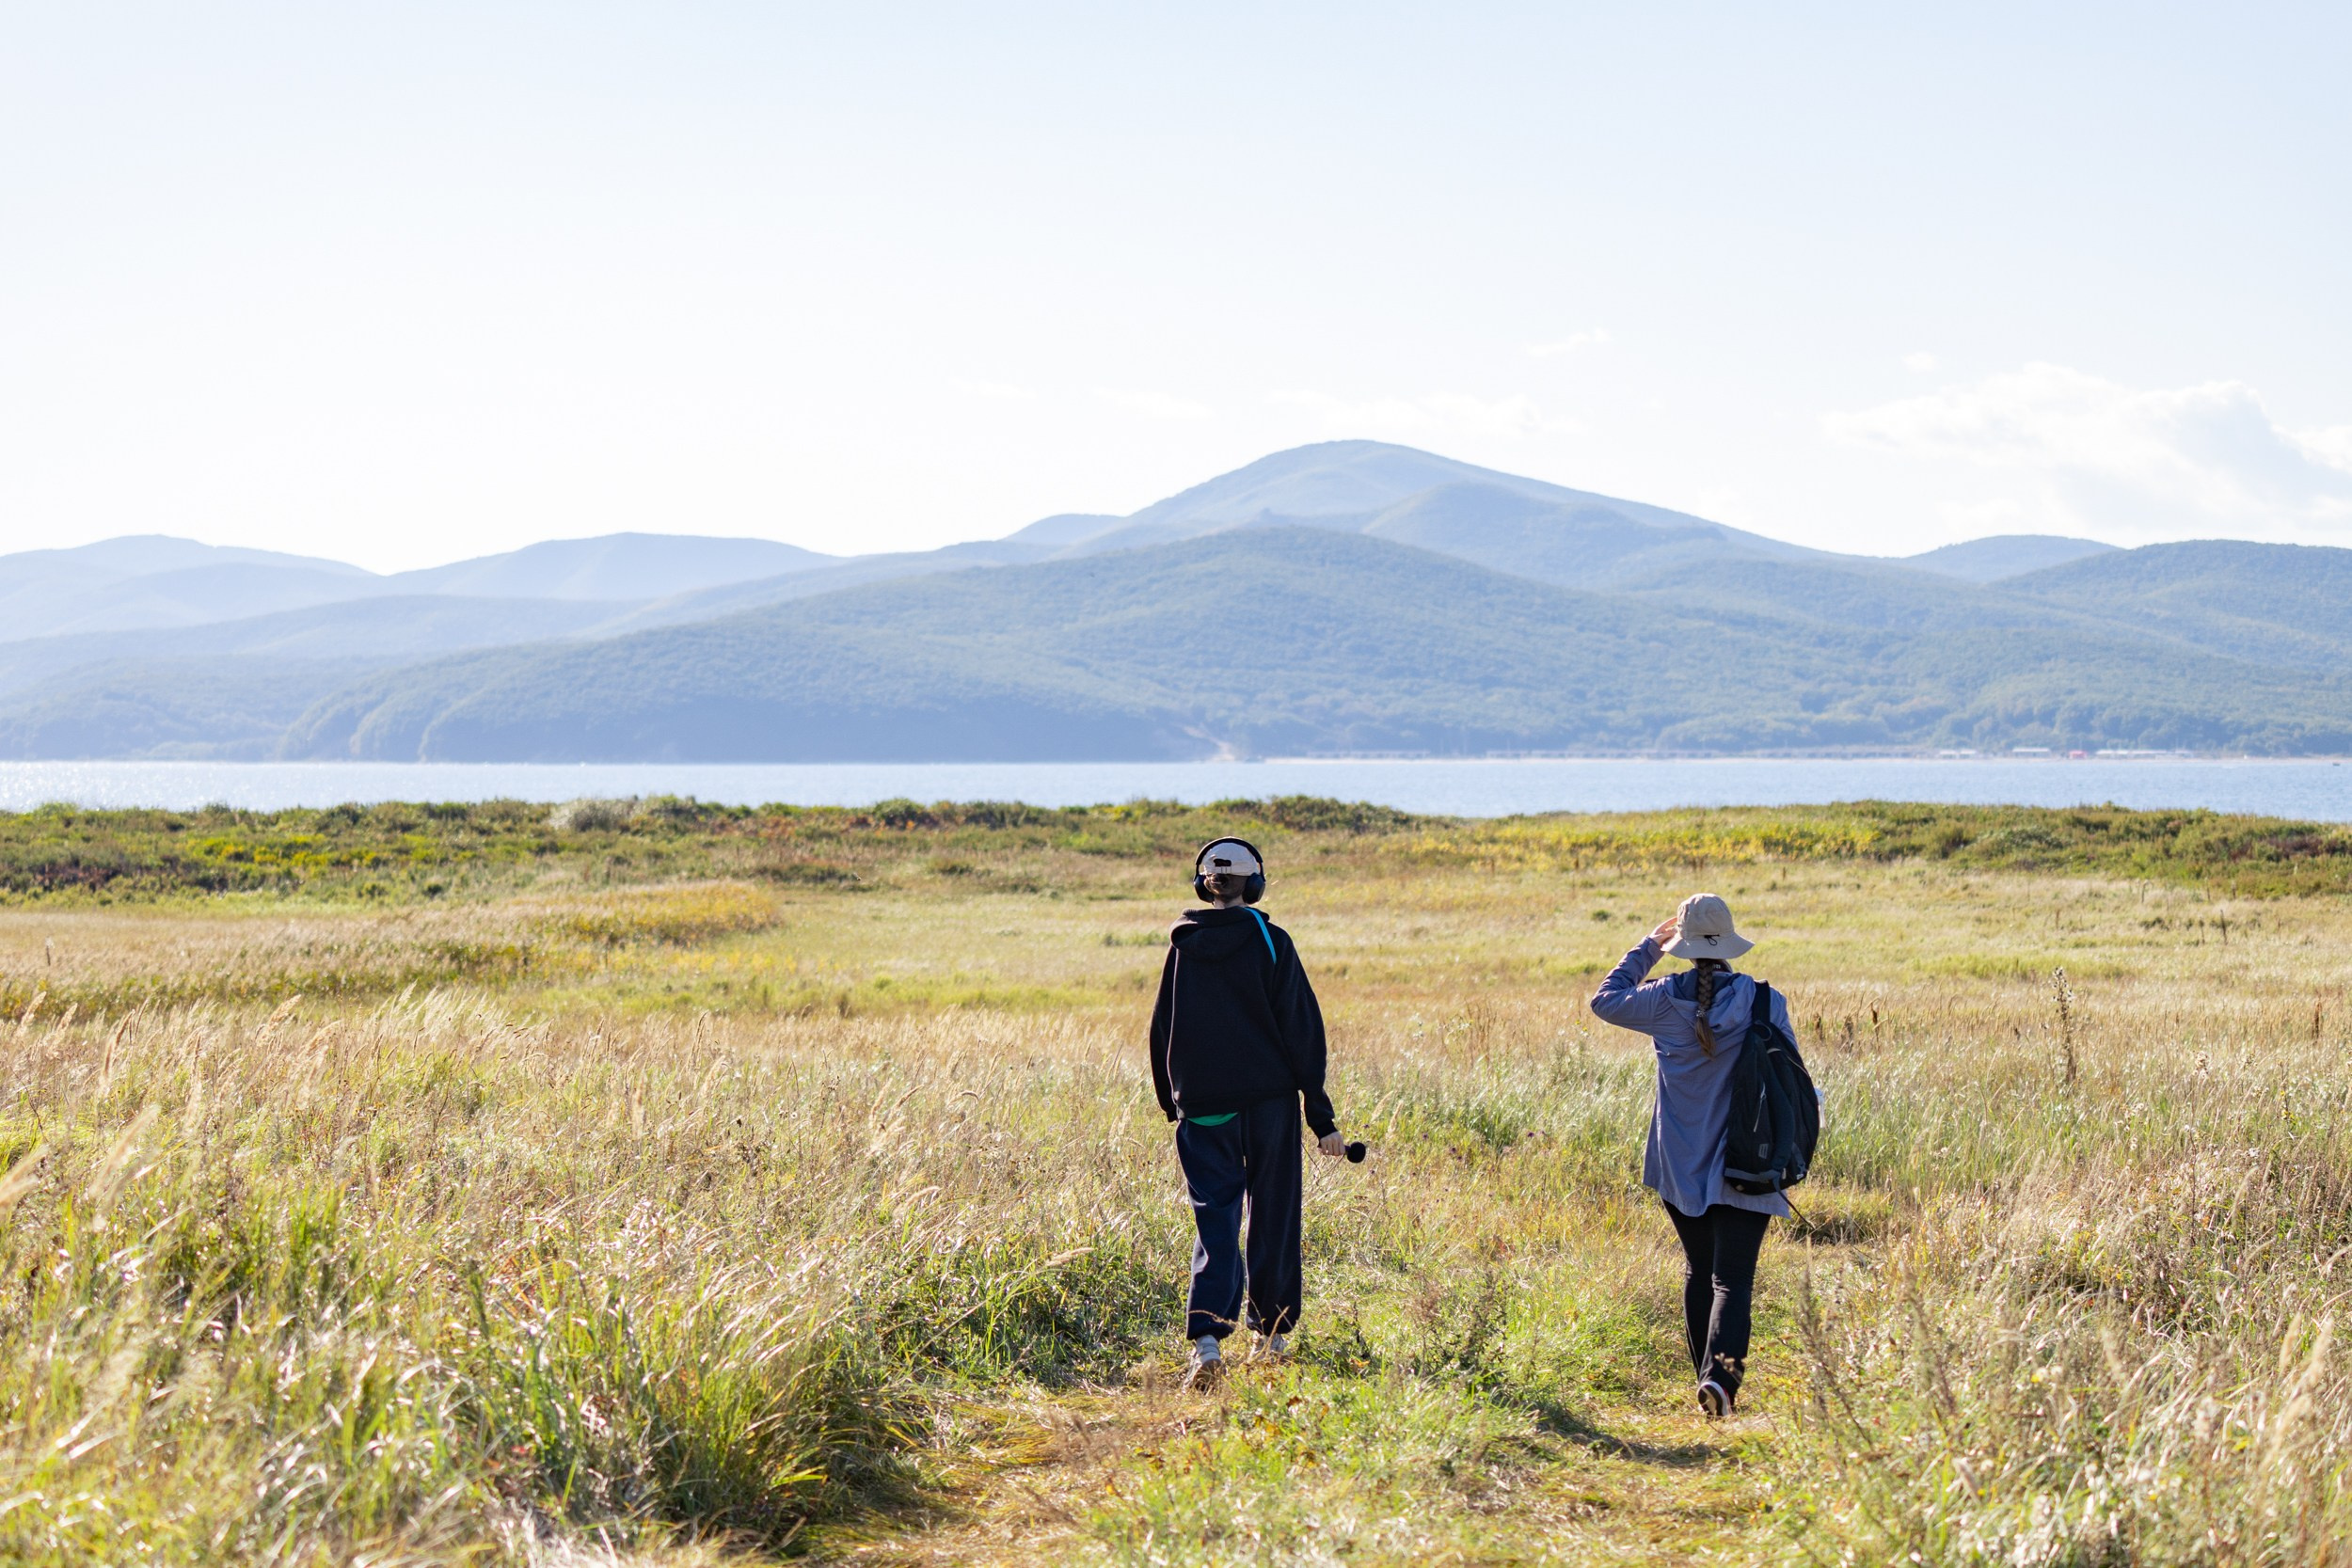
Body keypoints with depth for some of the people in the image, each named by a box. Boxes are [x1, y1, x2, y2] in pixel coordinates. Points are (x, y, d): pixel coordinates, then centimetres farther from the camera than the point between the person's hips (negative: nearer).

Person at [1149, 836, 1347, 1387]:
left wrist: (1172, 1104, 21)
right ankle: (1272, 1334, 20)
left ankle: (1206, 1338, -15)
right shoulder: (1269, 942, -5)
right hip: (1268, 1100, -2)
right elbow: (1302, 1030, -6)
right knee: (1273, 1218, 12)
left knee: (1215, 1221, 3)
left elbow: (1161, 1031, 10)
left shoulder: (1182, 947, 4)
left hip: (1202, 1108, 2)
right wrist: (1322, 1118, -3)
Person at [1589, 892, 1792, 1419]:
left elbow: (1606, 998, 13)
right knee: (1733, 1278, -4)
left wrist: (1648, 947, 18)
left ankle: (1706, 1374, 21)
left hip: (1681, 1167, 2)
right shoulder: (1765, 1003, -8)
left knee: (1698, 1270, 18)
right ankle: (1721, 1373, -24)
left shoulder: (1664, 1001, -5)